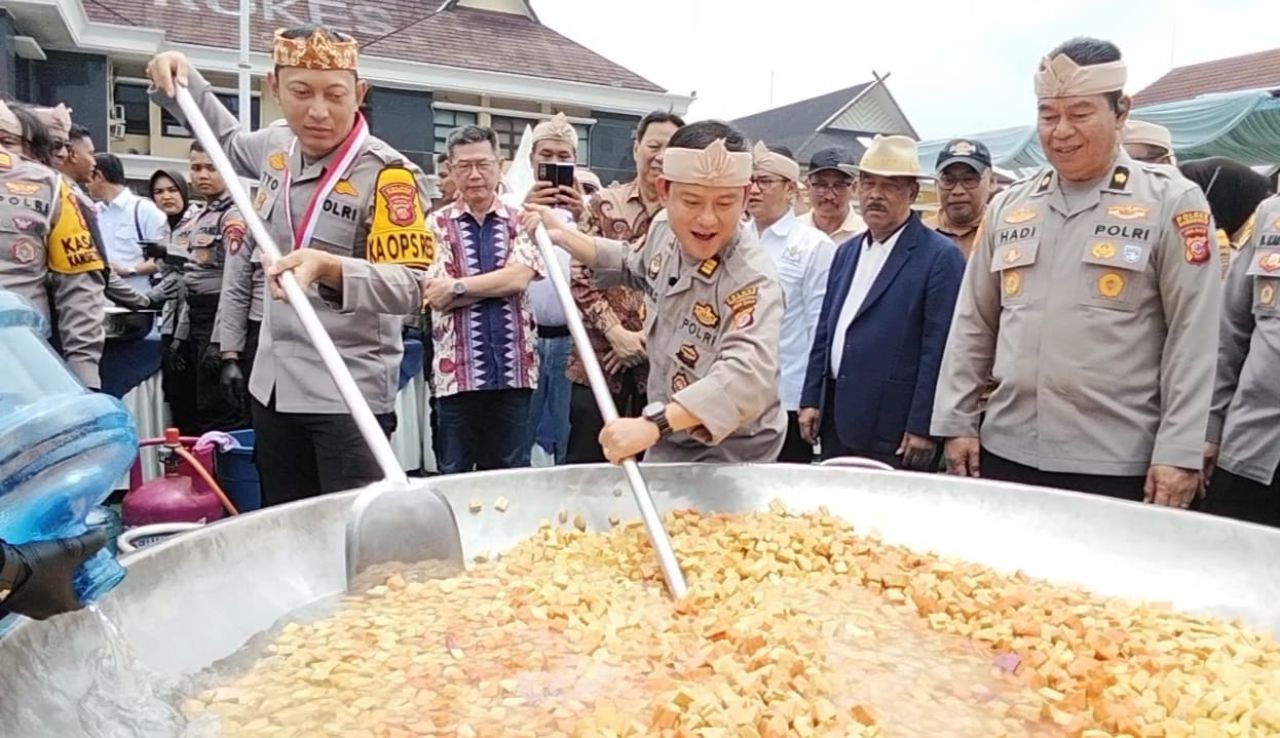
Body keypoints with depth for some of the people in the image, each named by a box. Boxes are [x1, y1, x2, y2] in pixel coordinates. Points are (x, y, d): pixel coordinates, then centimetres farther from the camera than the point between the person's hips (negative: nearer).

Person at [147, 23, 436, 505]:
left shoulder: (387, 174, -16)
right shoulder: (277, 148, 5)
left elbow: (410, 283, -22)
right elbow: (228, 140, 30)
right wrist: (181, 81, 16)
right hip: (273, 383, 7)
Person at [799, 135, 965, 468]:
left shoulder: (940, 256, -8)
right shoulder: (846, 253, 14)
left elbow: (938, 349, -13)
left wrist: (922, 428, -15)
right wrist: (811, 400, 11)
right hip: (837, 422, 6)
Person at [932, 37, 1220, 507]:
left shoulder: (1172, 203, -1)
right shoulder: (1008, 207, 9)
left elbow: (1192, 337, -5)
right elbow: (972, 325, 10)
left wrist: (1178, 452, -10)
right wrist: (957, 421, 6)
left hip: (1115, 465, -3)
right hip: (1006, 452, 4)